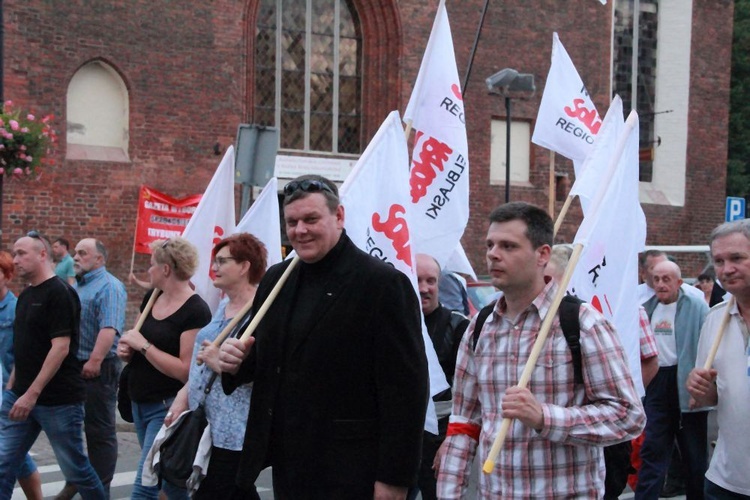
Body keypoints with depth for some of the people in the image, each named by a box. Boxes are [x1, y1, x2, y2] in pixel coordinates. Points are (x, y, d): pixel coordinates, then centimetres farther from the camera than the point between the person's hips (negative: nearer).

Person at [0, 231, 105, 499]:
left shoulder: (60, 293, -12)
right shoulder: (25, 296, 14)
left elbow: (61, 348, -19)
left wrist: (32, 393, -22)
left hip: (58, 399, -8)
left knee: (74, 466, 5)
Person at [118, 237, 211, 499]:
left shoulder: (196, 311, -17)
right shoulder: (151, 298, 7)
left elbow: (185, 370, -22)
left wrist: (143, 345, -19)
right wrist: (126, 349, -2)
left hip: (167, 408, -8)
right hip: (140, 405, 8)